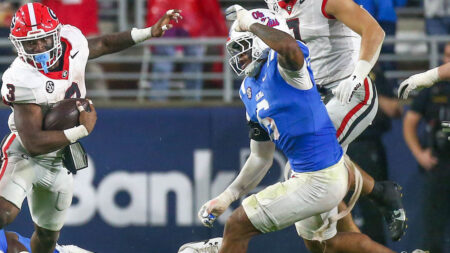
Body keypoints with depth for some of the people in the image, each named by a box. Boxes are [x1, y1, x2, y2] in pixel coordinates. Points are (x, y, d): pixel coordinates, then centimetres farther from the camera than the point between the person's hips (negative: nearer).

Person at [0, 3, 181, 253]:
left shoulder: (72, 42, -12)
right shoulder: (23, 81, -30)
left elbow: (103, 44, 15)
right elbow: (33, 143, -31)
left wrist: (150, 32, 14)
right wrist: (82, 130, -26)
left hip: (59, 162, 6)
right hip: (24, 155, -6)